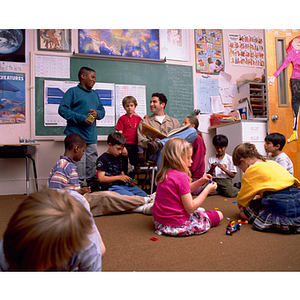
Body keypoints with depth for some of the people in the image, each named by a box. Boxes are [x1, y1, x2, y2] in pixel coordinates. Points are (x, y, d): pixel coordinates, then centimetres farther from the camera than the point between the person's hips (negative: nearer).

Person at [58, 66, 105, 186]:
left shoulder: (95, 94, 21)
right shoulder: (72, 92, -1)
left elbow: (102, 110, 24)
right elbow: (63, 110, -10)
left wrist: (97, 113, -1)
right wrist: (82, 119, -18)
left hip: (92, 138, 7)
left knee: (92, 176, 13)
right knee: (79, 175, -6)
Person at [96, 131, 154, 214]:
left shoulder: (120, 158, 22)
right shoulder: (103, 159, -3)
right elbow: (101, 178, -9)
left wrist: (129, 181, 4)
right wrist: (119, 177, -13)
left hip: (123, 185, 9)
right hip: (110, 186, -9)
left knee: (143, 194, -14)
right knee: (130, 196, -34)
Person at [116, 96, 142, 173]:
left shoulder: (138, 118, 11)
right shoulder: (122, 118, 1)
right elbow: (120, 133, -3)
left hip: (135, 145, 2)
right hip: (125, 145, -2)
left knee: (135, 162, 4)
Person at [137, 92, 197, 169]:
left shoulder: (174, 122, 29)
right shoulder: (144, 122, 22)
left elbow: (181, 136, 19)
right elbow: (141, 142, 9)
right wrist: (150, 143, -14)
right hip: (155, 153, -4)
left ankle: (159, 143, -34)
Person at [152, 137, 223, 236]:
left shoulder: (164, 174, 3)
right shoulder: (181, 176, -23)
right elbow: (190, 208, -20)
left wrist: (201, 181, 10)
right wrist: (207, 190, -11)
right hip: (176, 226, -7)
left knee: (201, 209, 32)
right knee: (218, 215, 6)